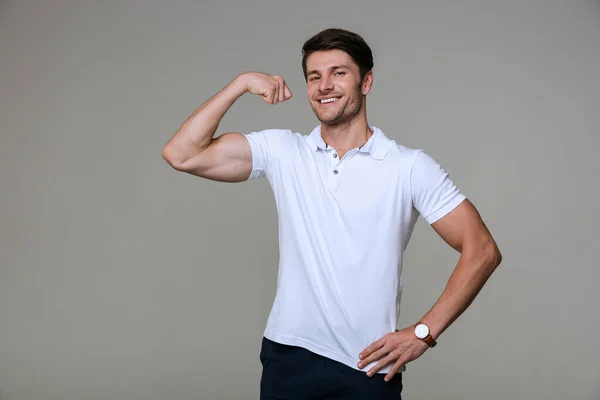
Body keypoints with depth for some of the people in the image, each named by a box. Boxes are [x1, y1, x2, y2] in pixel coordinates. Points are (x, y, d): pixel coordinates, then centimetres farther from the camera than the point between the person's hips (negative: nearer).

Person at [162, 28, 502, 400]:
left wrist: (424, 333, -9)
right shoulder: (280, 151, 3)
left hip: (368, 368, -2)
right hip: (288, 356, 2)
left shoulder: (411, 167, -4)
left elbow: (482, 251, -5)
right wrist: (242, 82, -7)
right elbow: (182, 155, -5)